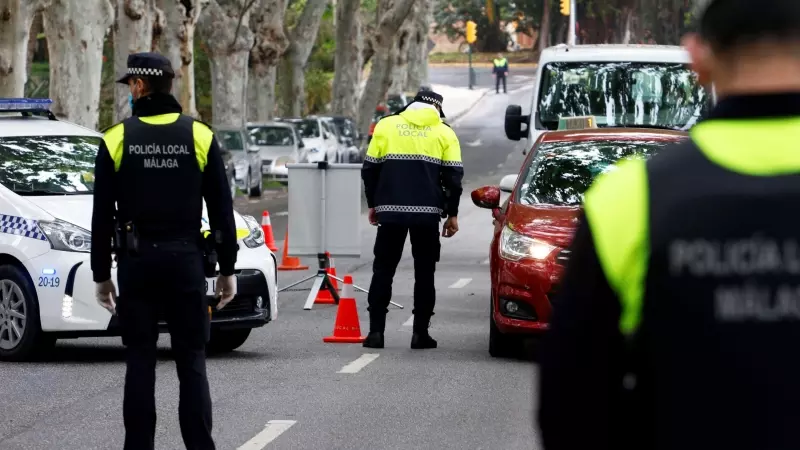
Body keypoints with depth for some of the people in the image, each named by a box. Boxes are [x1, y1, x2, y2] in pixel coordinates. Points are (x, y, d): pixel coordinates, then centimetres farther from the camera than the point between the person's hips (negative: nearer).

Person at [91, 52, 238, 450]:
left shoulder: (117, 139, -2)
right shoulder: (200, 136, 0)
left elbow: (102, 216, 0)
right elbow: (222, 209, 2)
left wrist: (102, 274, 7)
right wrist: (227, 269, 9)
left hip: (136, 262, 0)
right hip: (186, 259, 1)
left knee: (139, 362, 4)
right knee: (191, 361, 4)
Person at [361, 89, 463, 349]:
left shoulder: (386, 125, 8)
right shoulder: (444, 133, 6)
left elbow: (370, 168, 7)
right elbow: (453, 176, 2)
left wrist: (373, 204, 16)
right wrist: (452, 214, 8)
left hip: (390, 210, 1)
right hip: (427, 211, -1)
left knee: (383, 270, 7)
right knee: (424, 272, 7)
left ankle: (376, 331, 0)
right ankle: (420, 333, 4)